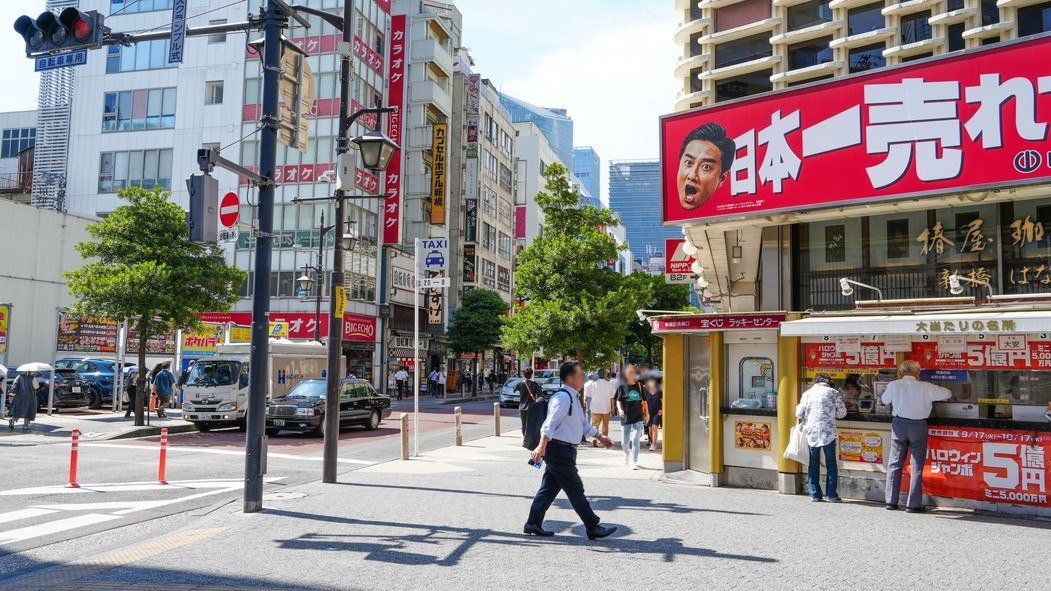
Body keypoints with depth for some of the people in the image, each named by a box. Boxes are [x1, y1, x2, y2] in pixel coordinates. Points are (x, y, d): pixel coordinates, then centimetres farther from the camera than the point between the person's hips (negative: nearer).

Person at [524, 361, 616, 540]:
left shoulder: (572, 397, 15)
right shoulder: (563, 398, -18)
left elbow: (582, 423, 24)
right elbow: (550, 424, -25)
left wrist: (600, 437, 23)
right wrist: (542, 446, -30)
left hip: (561, 451, 10)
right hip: (559, 451, -10)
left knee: (549, 488, 14)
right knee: (575, 490, -2)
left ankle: (533, 524, 20)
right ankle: (593, 528, 6)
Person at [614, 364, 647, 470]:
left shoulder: (639, 386, 6)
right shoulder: (621, 387, 0)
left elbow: (644, 401, 13)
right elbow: (618, 400, -1)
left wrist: (646, 414, 12)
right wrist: (620, 409, -20)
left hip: (638, 418, 0)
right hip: (626, 418, 0)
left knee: (635, 440, -9)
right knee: (624, 442, 7)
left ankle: (634, 462, -1)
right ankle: (627, 454, 39)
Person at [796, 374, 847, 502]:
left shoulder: (807, 393, 8)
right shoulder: (833, 392, 4)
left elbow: (799, 414, 6)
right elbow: (842, 413, 6)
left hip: (811, 432, 2)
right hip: (828, 432, -2)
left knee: (813, 464, 9)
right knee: (831, 463, 8)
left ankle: (815, 494, 9)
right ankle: (831, 494, 7)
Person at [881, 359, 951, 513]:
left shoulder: (893, 385, -3)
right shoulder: (925, 387, -7)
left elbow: (884, 400, 13)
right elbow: (947, 393, 5)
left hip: (899, 424, 2)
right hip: (918, 426, -2)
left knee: (895, 464, 9)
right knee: (917, 467, 5)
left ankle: (891, 501, 12)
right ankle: (913, 504, 5)